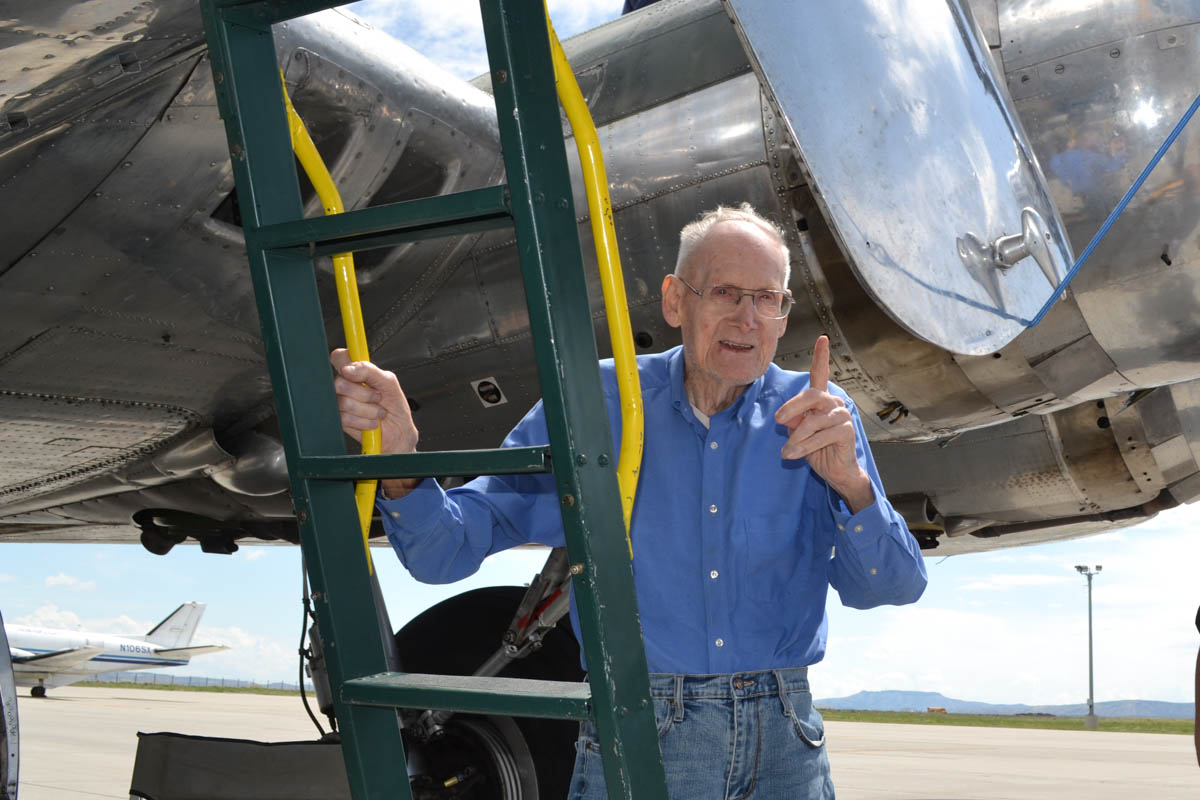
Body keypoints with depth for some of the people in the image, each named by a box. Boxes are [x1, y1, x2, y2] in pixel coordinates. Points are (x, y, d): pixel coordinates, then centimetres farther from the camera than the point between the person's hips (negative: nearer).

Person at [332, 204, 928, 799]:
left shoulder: (814, 414, 2)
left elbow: (889, 588, -5)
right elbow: (448, 551, -4)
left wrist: (850, 481, -24)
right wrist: (399, 459, -24)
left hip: (784, 747, 2)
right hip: (636, 747, -2)